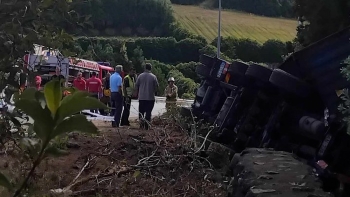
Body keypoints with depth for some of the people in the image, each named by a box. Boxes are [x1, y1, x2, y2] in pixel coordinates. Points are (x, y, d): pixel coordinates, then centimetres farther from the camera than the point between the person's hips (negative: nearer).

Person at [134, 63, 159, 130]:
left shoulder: (140, 76, -1)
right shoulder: (153, 77, -6)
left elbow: (136, 86, 2)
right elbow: (156, 86, -2)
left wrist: (136, 93, 16)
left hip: (141, 97, 1)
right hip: (150, 97, -1)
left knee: (141, 112, 12)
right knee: (148, 112, 2)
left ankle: (141, 123, 7)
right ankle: (147, 125, -1)